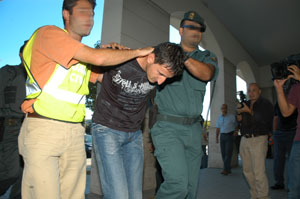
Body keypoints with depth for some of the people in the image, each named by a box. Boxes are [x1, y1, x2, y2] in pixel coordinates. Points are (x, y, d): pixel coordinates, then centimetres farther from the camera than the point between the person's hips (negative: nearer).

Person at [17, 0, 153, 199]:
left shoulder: (84, 55, 18)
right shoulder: (49, 33, -5)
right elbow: (98, 58, -17)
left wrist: (115, 53, 5)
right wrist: (137, 52, -6)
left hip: (75, 132, 7)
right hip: (43, 129, -6)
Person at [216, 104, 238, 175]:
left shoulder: (232, 116, -2)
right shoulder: (219, 118, 11)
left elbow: (237, 125, 6)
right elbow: (218, 128, 14)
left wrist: (236, 131, -13)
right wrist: (216, 138, 7)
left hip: (230, 135, -4)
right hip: (222, 136, 5)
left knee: (228, 152, -12)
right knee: (223, 153, 2)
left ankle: (225, 169, -13)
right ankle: (228, 169, 11)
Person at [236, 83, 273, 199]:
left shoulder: (265, 104, -1)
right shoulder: (246, 104, 16)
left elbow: (264, 120, -16)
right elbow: (239, 121, 18)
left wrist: (249, 111, -15)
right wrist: (239, 113, -2)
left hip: (258, 139, -6)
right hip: (245, 139, 6)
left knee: (259, 172, -10)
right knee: (247, 171, 9)